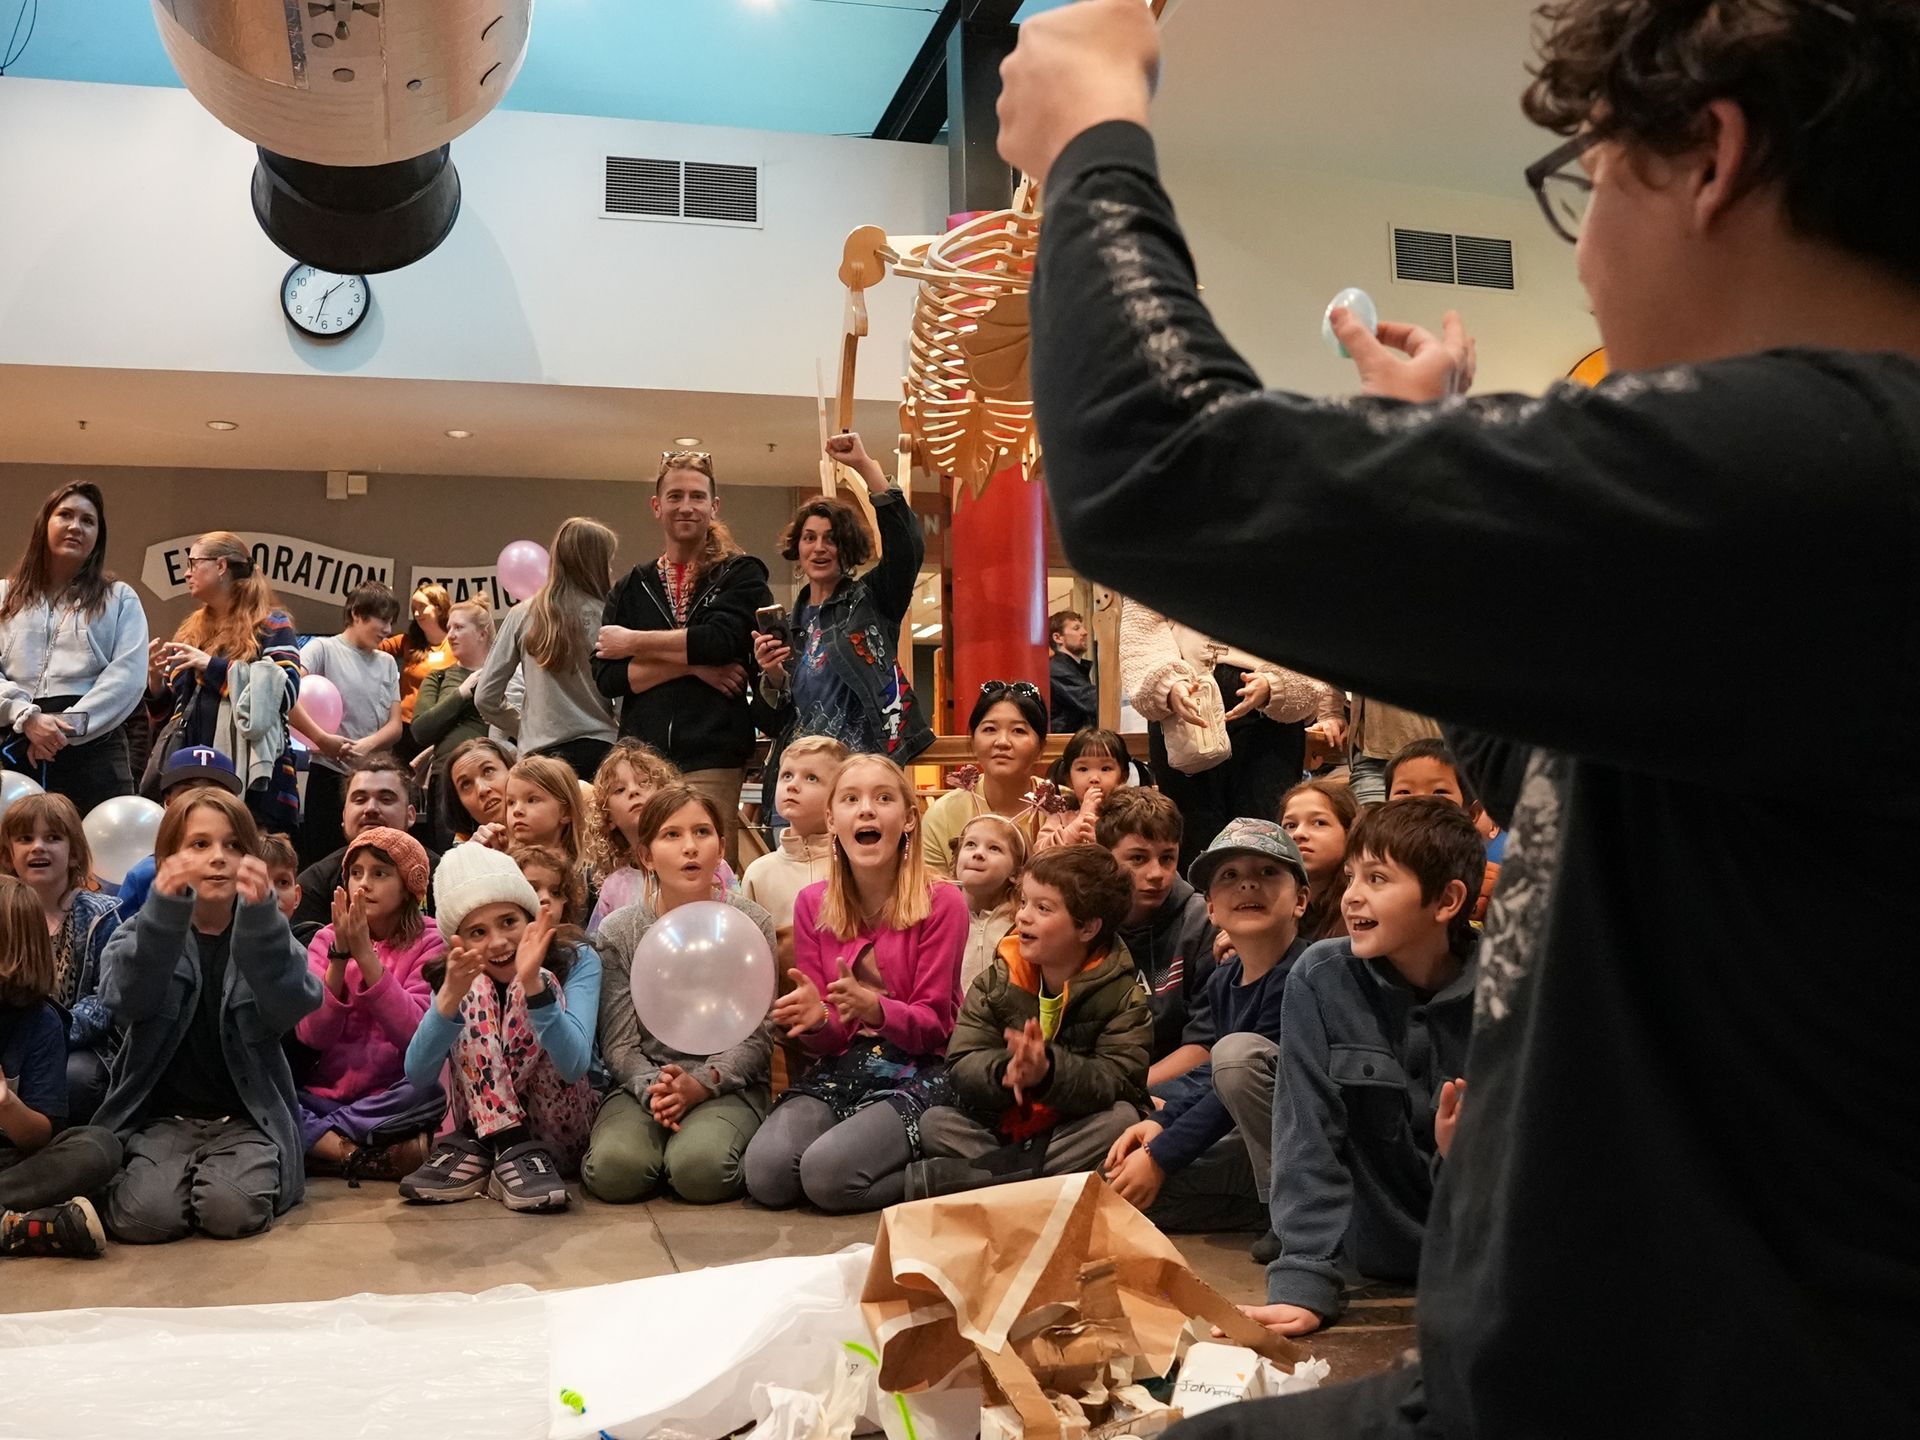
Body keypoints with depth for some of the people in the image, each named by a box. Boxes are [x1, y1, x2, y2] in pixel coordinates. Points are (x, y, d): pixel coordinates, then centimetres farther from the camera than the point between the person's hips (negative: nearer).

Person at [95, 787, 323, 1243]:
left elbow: (292, 1007, -16)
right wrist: (163, 907, -32)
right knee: (145, 1213, -27)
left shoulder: (262, 933, 5)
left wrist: (262, 915, -31)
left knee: (232, 1209, -27)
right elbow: (126, 1001, -17)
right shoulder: (144, 931, 5)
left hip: (248, 1120, 0)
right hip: (160, 1118, 0)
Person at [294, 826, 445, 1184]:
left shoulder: (428, 943, -1)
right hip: (325, 1096, 2)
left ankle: (315, 1139, -17)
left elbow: (415, 1034, -16)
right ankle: (361, 1155, -22)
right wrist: (340, 954, -15)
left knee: (431, 1089, -34)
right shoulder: (327, 939, 8)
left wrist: (366, 954, -19)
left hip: (389, 1101, -2)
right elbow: (311, 1035, -5)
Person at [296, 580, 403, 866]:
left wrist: (367, 744, -13)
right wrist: (322, 739, -22)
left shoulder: (387, 663, 14)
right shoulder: (323, 648, -1)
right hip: (330, 775, -5)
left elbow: (395, 726, 7)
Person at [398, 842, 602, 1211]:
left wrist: (532, 984, -41)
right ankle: (511, 1150, -29)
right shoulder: (454, 977, -2)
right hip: (481, 1123, 3)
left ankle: (473, 1152, -26)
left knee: (536, 989, -24)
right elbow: (417, 1075, -17)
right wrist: (450, 995, -34)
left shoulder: (577, 959, -11)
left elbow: (574, 1065, -27)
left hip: (562, 1132, -3)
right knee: (475, 990, -19)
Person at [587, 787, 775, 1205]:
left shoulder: (752, 924, -1)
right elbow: (618, 1043, 0)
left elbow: (756, 1038, -2)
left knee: (701, 1169, -31)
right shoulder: (619, 932, 2)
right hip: (644, 1081, 1)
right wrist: (653, 1089, -20)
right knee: (613, 1170, -28)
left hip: (726, 1082, -1)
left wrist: (702, 1083, -19)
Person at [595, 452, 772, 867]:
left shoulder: (741, 575, 9)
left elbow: (722, 639, -11)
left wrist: (633, 642, -1)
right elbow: (606, 676, 5)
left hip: (712, 760, -3)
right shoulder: (632, 588, 17)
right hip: (642, 757, 3)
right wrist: (693, 664, -7)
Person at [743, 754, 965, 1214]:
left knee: (827, 1174, -27)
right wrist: (815, 1019, -21)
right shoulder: (813, 903, 4)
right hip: (837, 1069, 4)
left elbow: (932, 1023, -6)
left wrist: (874, 1009, -27)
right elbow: (824, 1040, 5)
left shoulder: (941, 903, -7)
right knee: (766, 1173, -22)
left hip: (916, 1075, -4)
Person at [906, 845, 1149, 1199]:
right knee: (935, 1121, -16)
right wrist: (1004, 1071, -32)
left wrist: (1048, 1072, -37)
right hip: (997, 1126, 2)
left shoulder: (1122, 994, -8)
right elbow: (962, 1062, -9)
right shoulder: (998, 981, -1)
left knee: (1123, 1118, -31)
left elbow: (1118, 1080, -20)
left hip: (1075, 1132, -2)